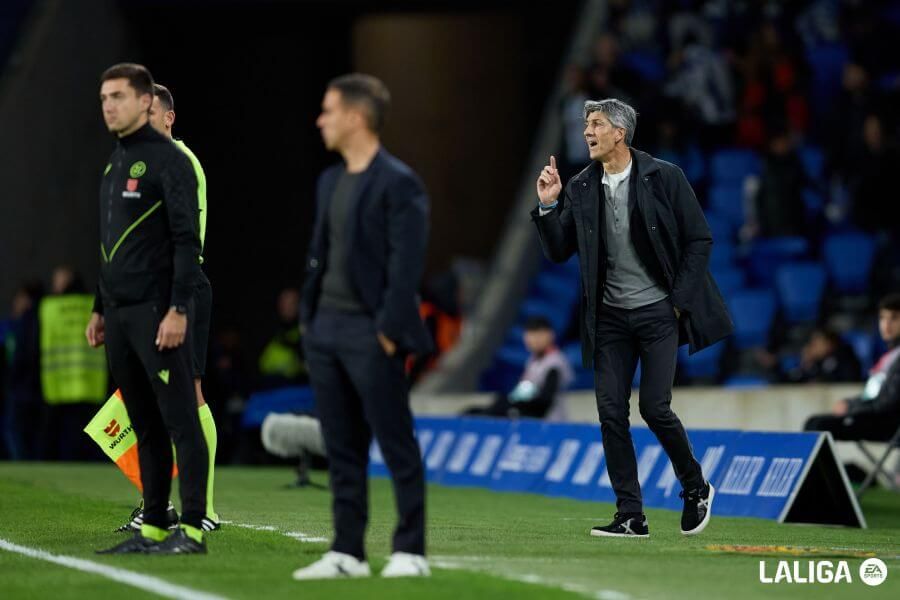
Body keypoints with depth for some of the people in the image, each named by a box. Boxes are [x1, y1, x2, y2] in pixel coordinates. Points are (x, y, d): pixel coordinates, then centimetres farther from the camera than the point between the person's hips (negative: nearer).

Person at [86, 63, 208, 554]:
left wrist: (179, 310, -20)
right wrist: (99, 309, 20)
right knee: (145, 427, 10)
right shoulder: (114, 163, 17)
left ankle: (191, 529, -6)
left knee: (180, 422, -6)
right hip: (120, 315, 8)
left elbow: (187, 241, -14)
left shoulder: (168, 160, -9)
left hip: (157, 313, -8)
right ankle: (153, 527, 13)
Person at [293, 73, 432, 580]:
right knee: (343, 449, 10)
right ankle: (347, 552, 14)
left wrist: (390, 331, -17)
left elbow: (407, 263, -14)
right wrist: (309, 319, 12)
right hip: (326, 329, 8)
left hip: (370, 333, -8)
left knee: (397, 446, -2)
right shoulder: (330, 181, 15)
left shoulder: (398, 183, -10)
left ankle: (411, 551, 2)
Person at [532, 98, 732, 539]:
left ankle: (695, 488, 16)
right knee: (611, 413, -2)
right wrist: (548, 206, -8)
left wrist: (680, 300, -8)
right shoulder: (580, 188, 4)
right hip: (609, 317, 4)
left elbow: (699, 239, -3)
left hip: (658, 312, -4)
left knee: (654, 408, -9)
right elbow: (557, 252, 7)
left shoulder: (663, 178, -7)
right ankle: (630, 517, 4)